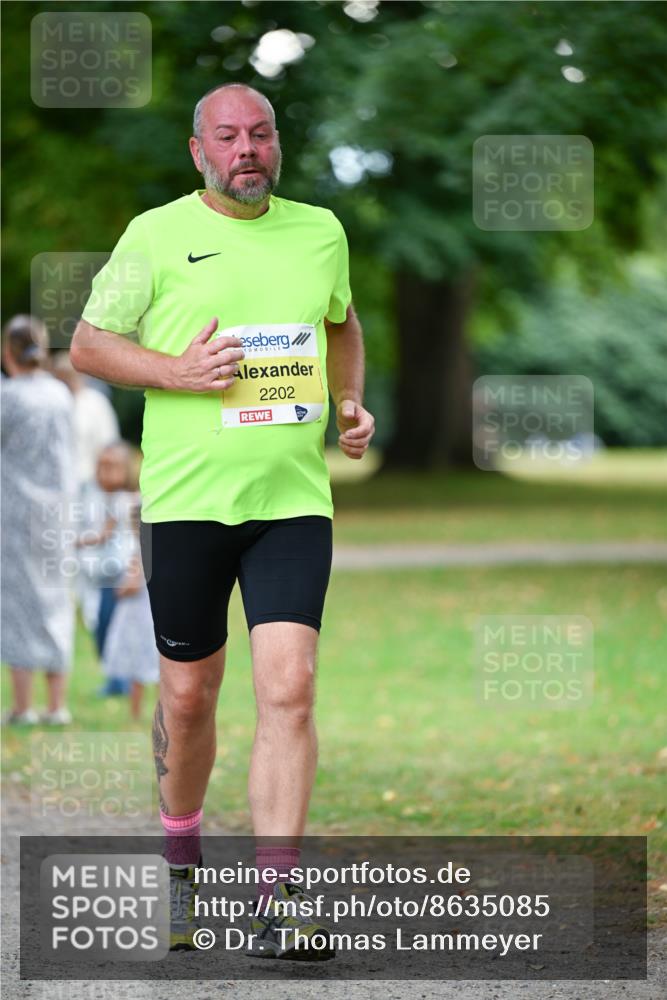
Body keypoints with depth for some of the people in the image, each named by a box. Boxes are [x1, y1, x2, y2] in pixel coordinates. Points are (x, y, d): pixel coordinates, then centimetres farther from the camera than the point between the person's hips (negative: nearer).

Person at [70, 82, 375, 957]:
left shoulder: (320, 231, 9)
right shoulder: (156, 235, 0)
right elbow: (88, 344, 3)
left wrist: (351, 404, 10)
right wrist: (176, 373, -13)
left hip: (294, 498, 1)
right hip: (186, 497, -1)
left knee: (289, 687, -12)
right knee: (189, 693, 8)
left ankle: (275, 907, -12)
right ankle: (181, 861, 34)